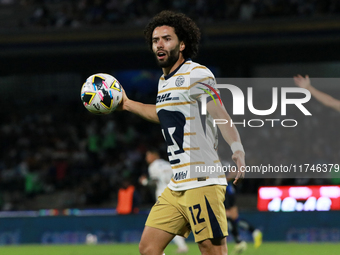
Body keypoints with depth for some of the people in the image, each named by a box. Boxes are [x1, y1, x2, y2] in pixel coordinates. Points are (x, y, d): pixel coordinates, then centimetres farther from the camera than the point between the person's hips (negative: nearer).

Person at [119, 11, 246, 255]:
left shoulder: (197, 74, -9)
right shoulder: (164, 81, 17)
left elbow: (221, 116, -20)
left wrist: (238, 150, -36)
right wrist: (128, 104, 42)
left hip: (202, 183, -9)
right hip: (176, 187, 9)